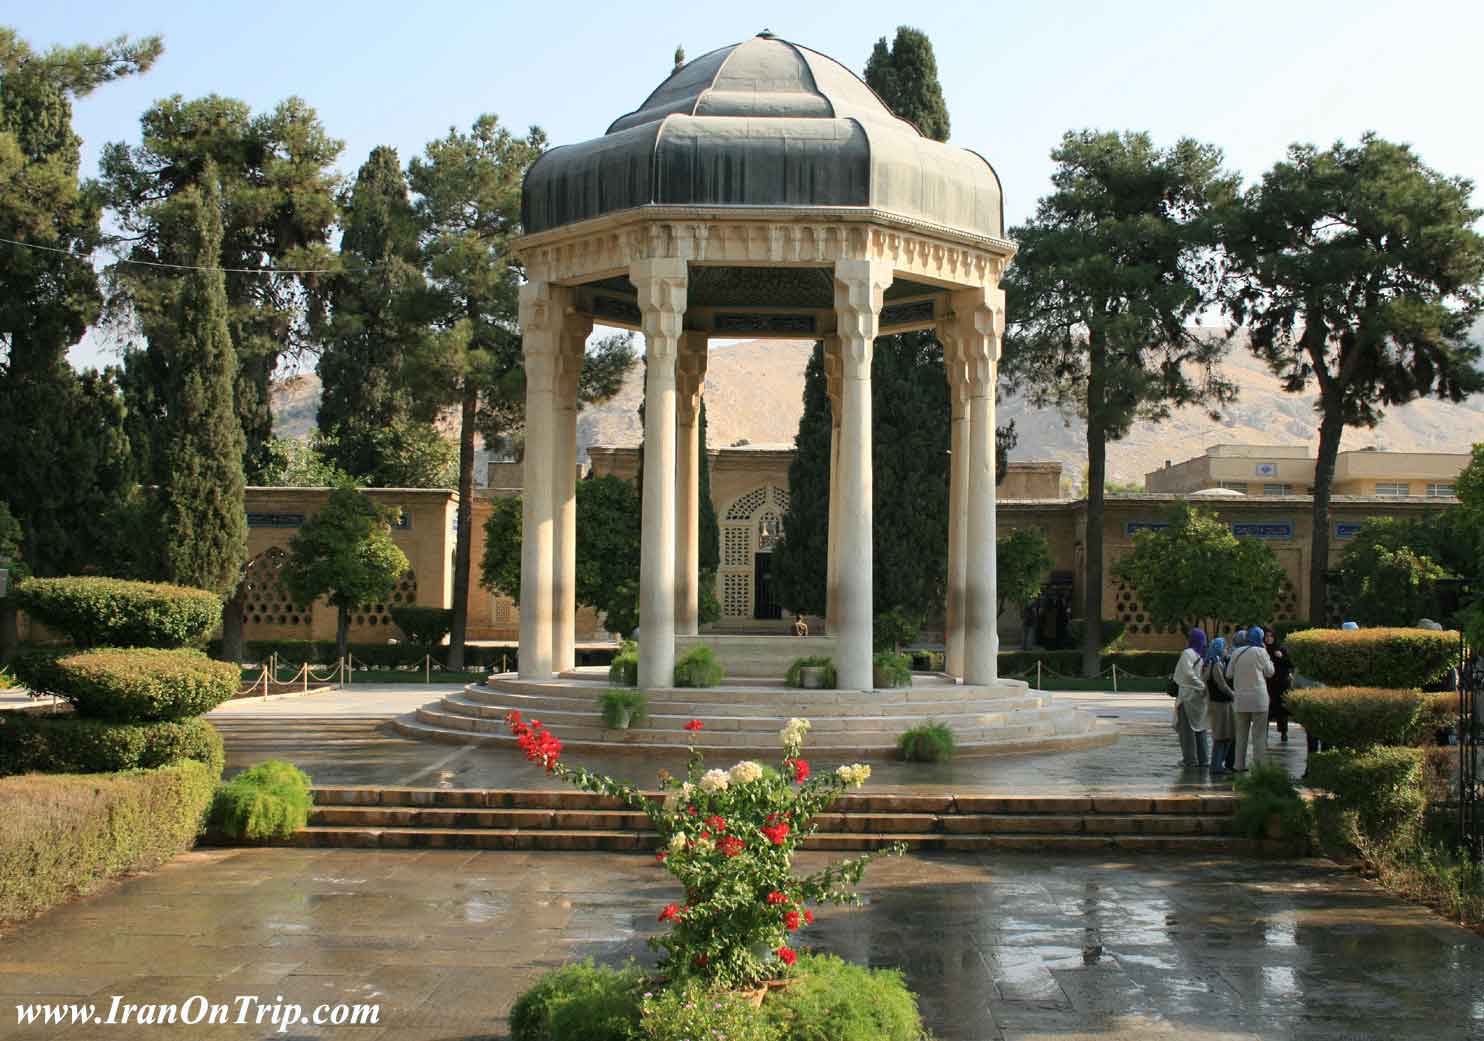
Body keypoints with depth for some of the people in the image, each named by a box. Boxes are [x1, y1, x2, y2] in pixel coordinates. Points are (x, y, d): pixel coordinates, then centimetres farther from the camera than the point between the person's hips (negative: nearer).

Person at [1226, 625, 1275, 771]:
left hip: (1240, 698, 4)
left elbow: (1229, 674, 6)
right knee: (1259, 732, 2)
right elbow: (1269, 672, 3)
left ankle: (1240, 765, 13)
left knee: (1241, 732, 12)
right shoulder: (1260, 652, -6)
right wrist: (1269, 660, 18)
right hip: (1258, 697, -4)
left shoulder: (1237, 653, 3)